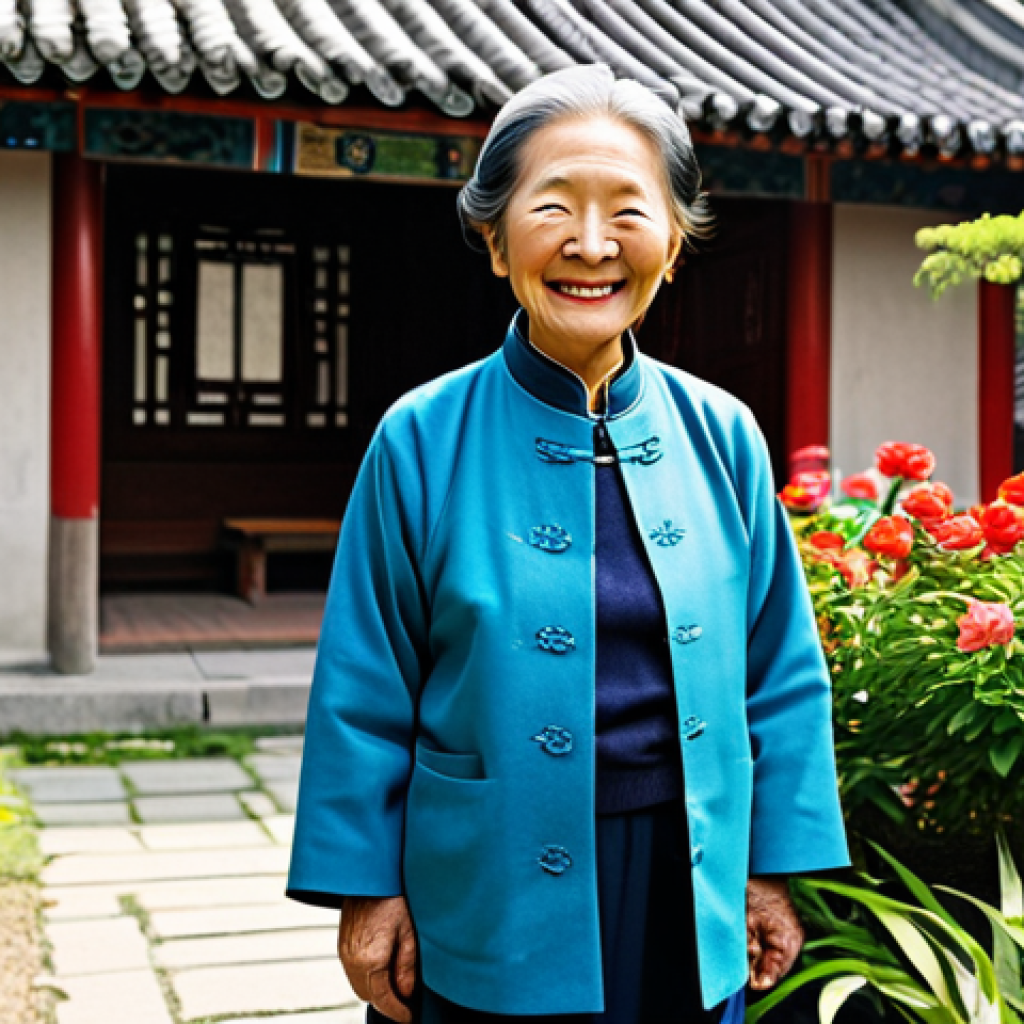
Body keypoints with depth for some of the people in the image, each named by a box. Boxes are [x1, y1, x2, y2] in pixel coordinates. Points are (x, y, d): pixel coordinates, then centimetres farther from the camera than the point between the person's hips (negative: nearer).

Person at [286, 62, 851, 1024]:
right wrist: (365, 890, -3)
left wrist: (773, 869, 5)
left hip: (688, 903, 3)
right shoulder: (422, 440, -9)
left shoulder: (721, 437, -2)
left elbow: (779, 674, 5)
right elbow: (365, 691, -4)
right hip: (492, 901, -2)